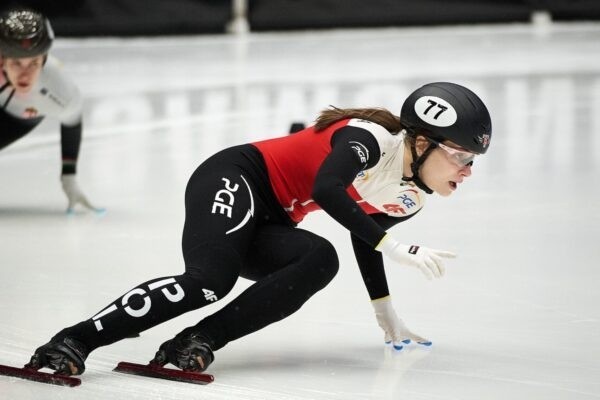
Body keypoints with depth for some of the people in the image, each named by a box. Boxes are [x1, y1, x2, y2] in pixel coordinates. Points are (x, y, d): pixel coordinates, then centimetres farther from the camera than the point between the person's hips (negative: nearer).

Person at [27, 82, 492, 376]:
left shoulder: (411, 200, 6)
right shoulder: (370, 140, -20)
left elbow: (364, 239, 24)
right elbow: (326, 189, -37)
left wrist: (387, 316, 26)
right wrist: (396, 247, -35)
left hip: (267, 224, 8)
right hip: (233, 181, -8)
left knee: (321, 261, -22)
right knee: (209, 280, -31)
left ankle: (197, 341, -27)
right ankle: (74, 341, -29)